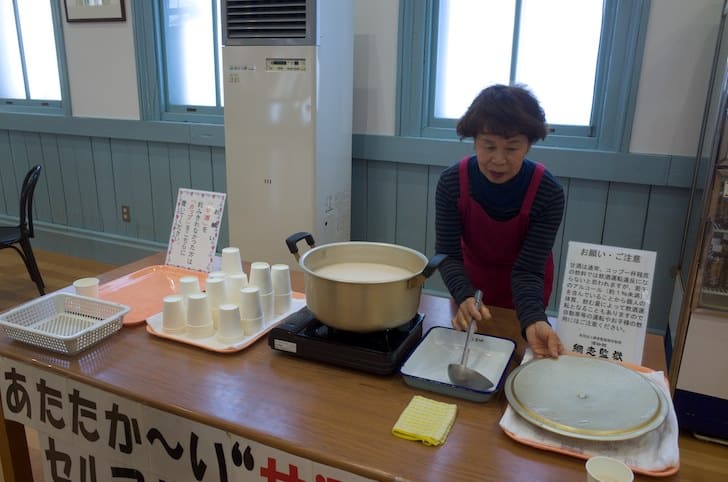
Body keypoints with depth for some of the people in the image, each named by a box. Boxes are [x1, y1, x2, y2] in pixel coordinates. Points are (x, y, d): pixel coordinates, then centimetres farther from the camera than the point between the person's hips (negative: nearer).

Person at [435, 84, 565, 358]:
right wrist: (464, 297, -45)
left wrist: (533, 321, -49)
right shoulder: (452, 183, -27)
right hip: (472, 283, 1)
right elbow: (448, 255, -25)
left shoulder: (548, 193, -31)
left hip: (520, 290, -1)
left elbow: (527, 270, -30)